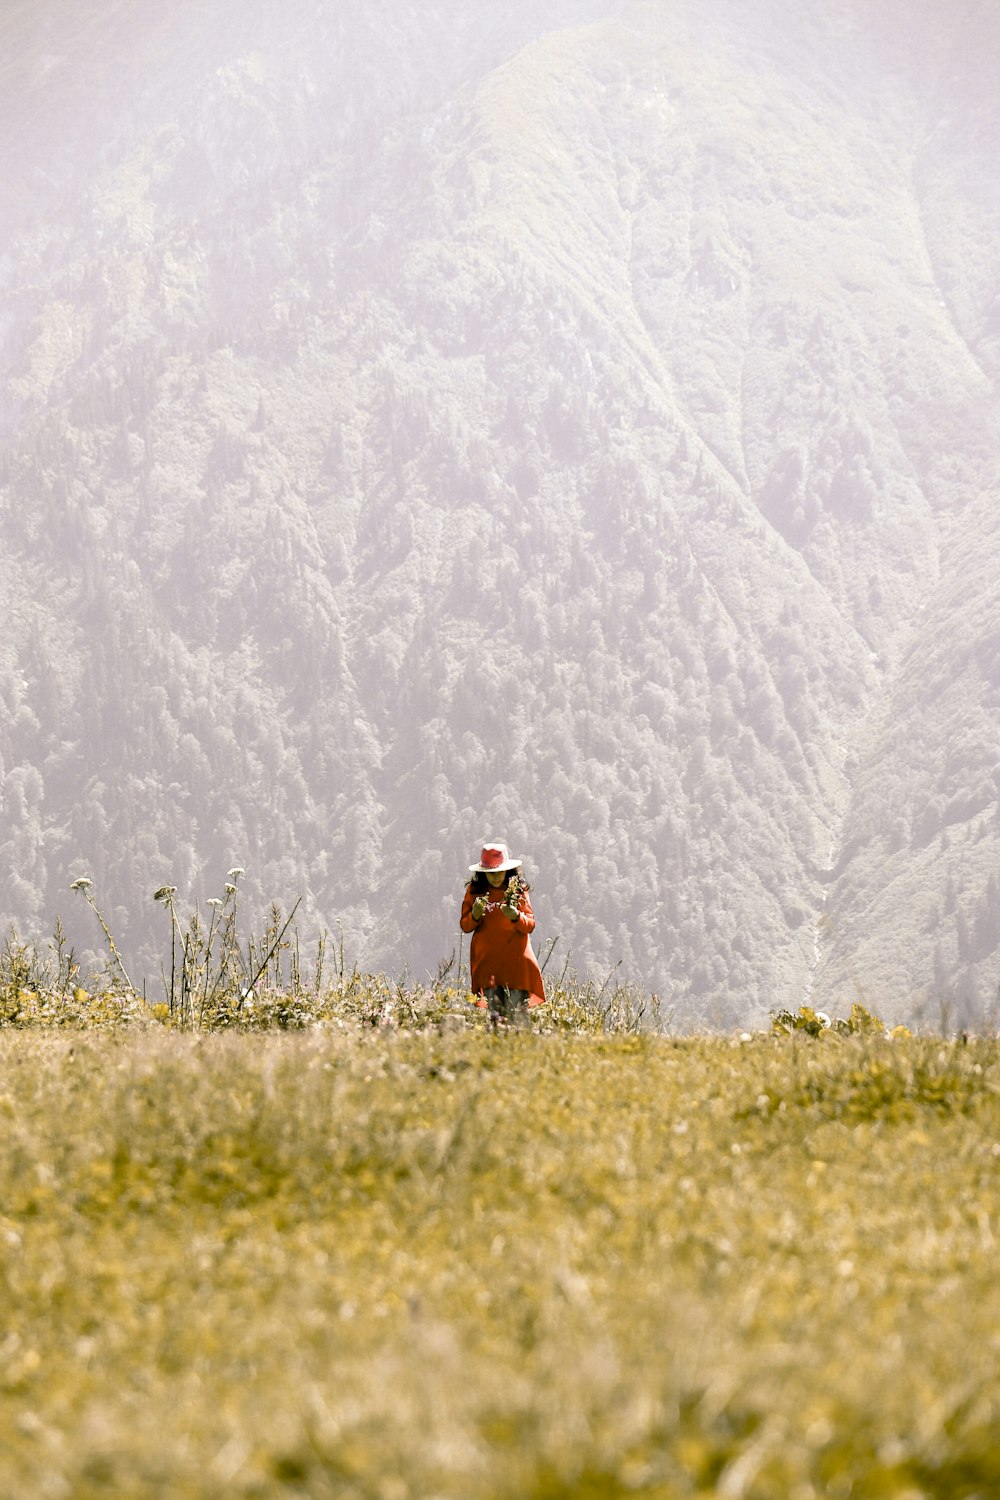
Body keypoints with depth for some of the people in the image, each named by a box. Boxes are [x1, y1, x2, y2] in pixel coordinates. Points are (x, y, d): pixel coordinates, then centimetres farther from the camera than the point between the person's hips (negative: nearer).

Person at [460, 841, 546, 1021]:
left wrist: (515, 916, -19)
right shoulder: (474, 890, 7)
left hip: (515, 959, 0)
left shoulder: (518, 889, 5)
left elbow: (530, 925, 3)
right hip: (487, 958, 0)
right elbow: (464, 926, 9)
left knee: (516, 1014, -7)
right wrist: (475, 915, -13)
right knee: (496, 1015, -12)